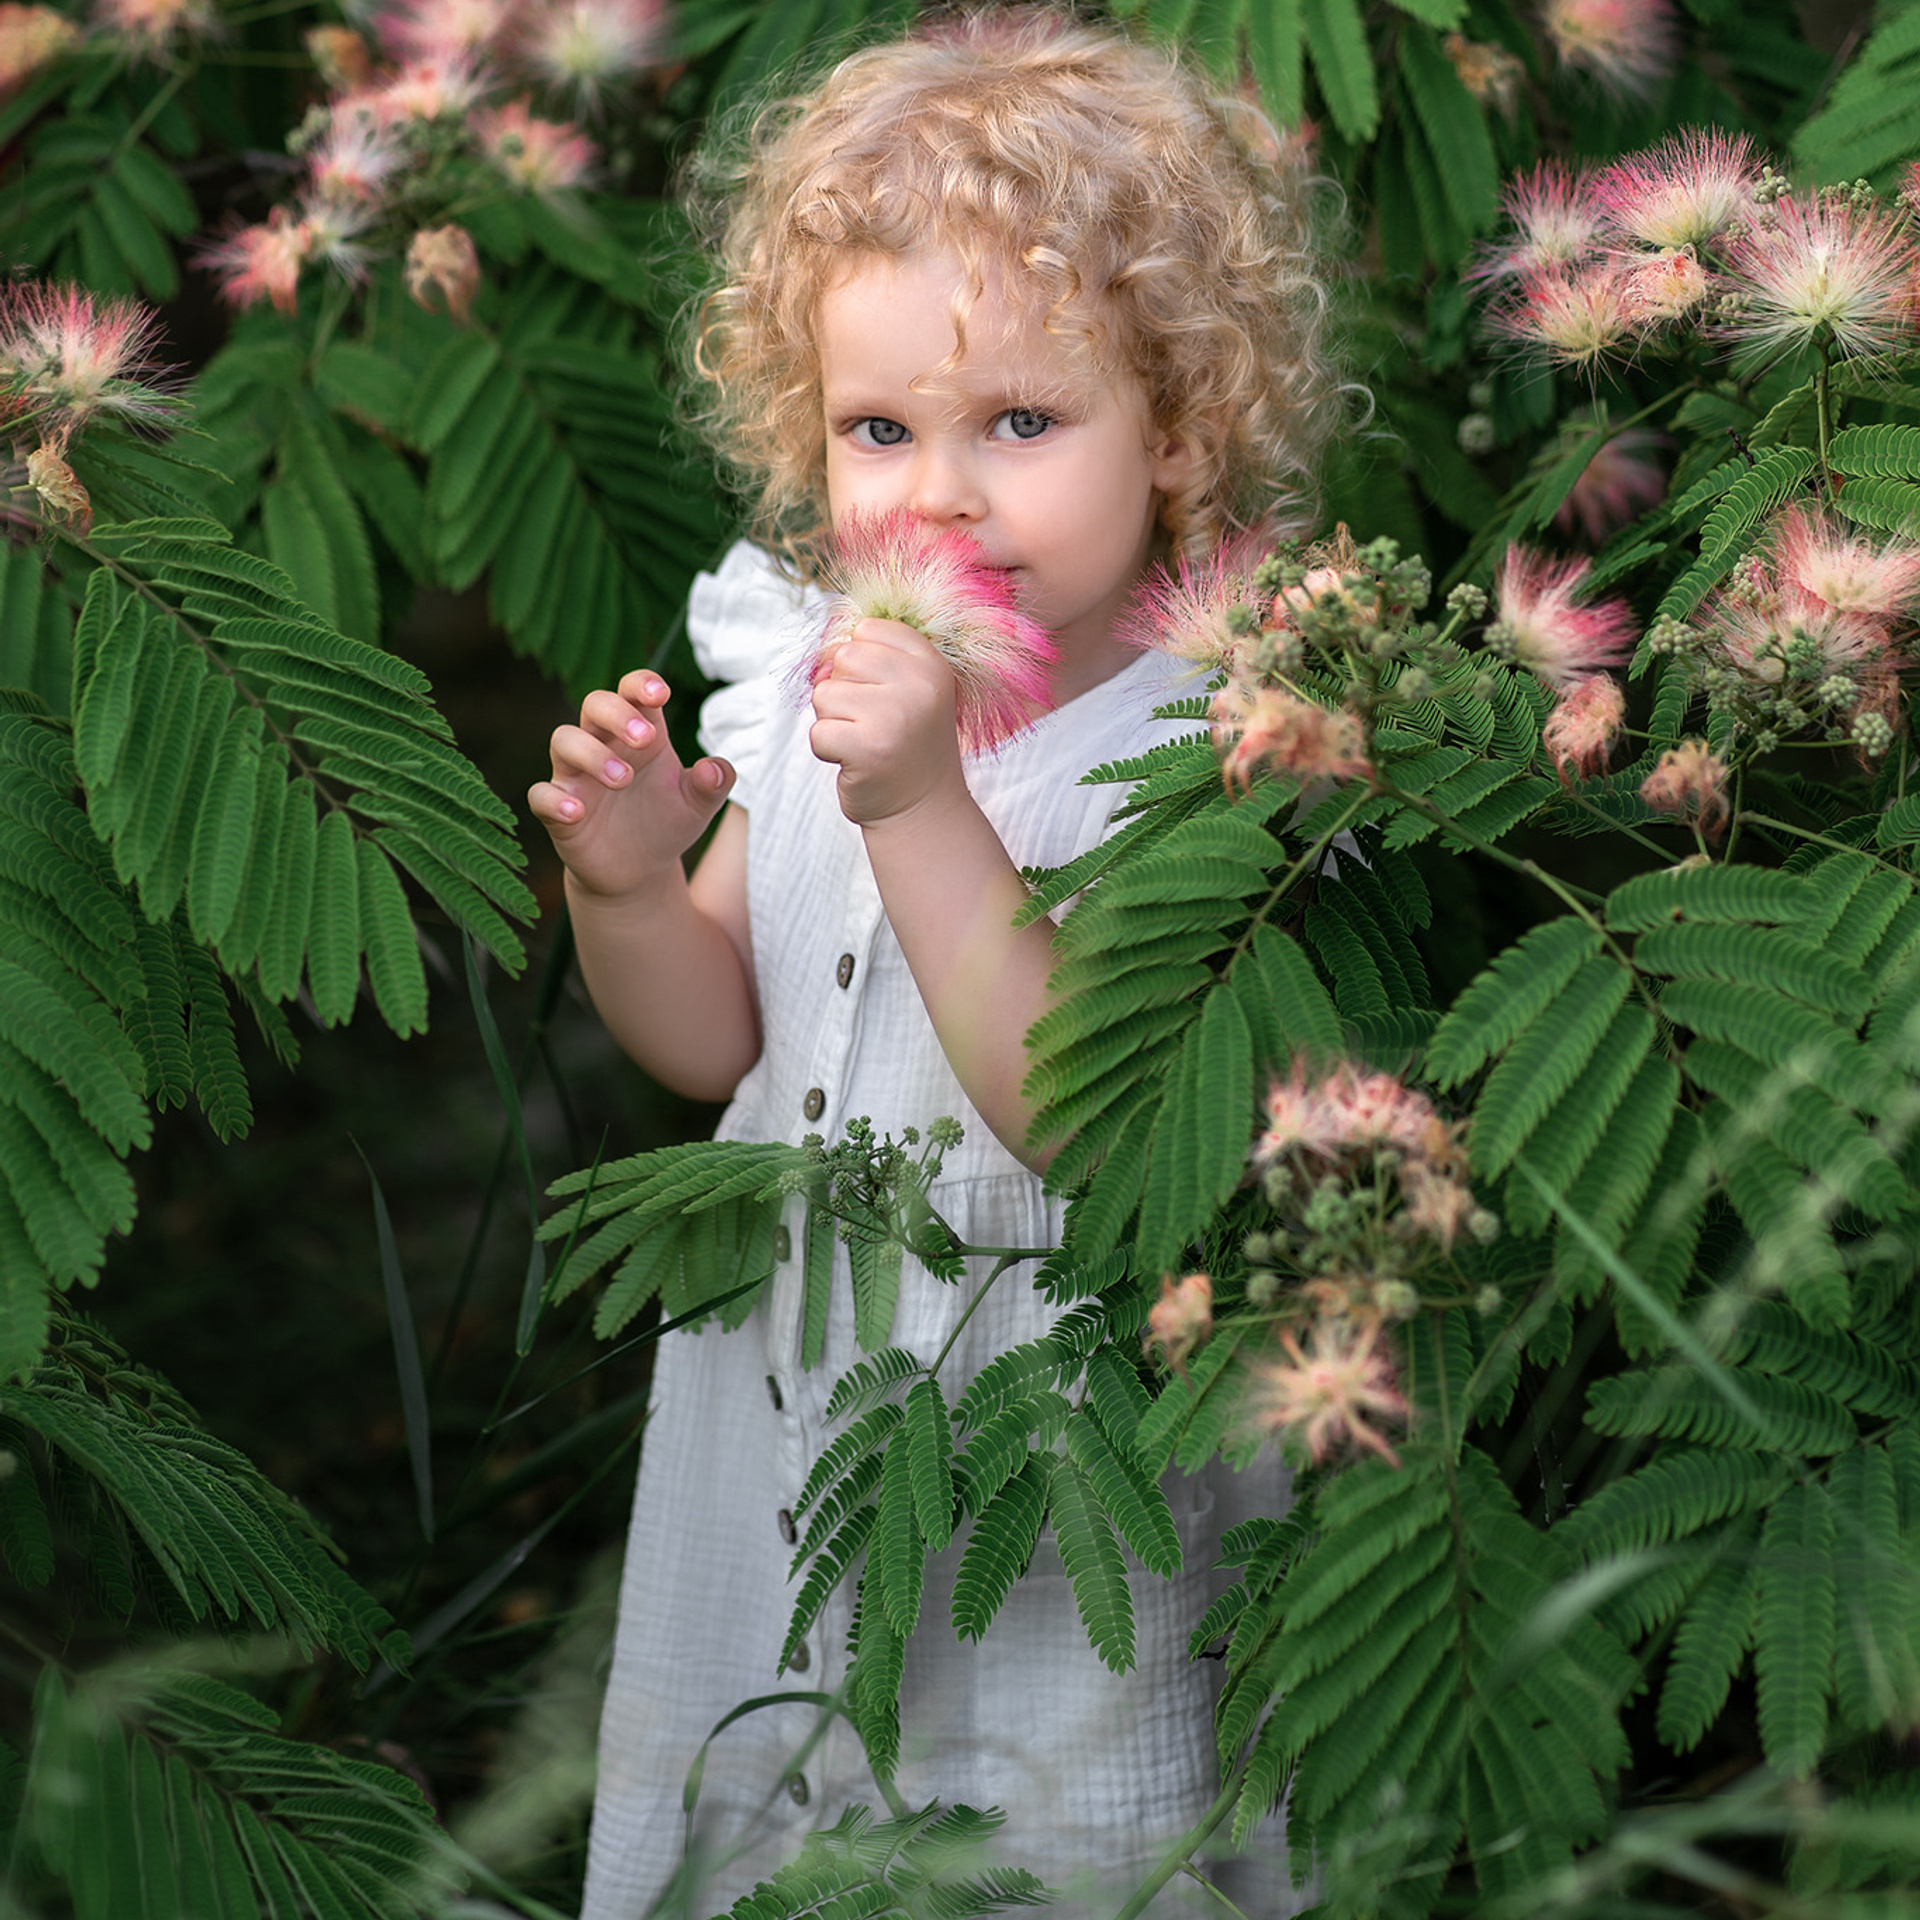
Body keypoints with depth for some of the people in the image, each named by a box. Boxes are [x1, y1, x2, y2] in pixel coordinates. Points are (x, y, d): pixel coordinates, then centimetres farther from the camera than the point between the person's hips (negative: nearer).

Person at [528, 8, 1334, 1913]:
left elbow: (1082, 1109, -32)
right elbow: (714, 1039, 6)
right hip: (786, 1380, 6)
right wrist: (627, 884, -14)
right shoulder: (807, 674, -2)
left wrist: (922, 806, -38)